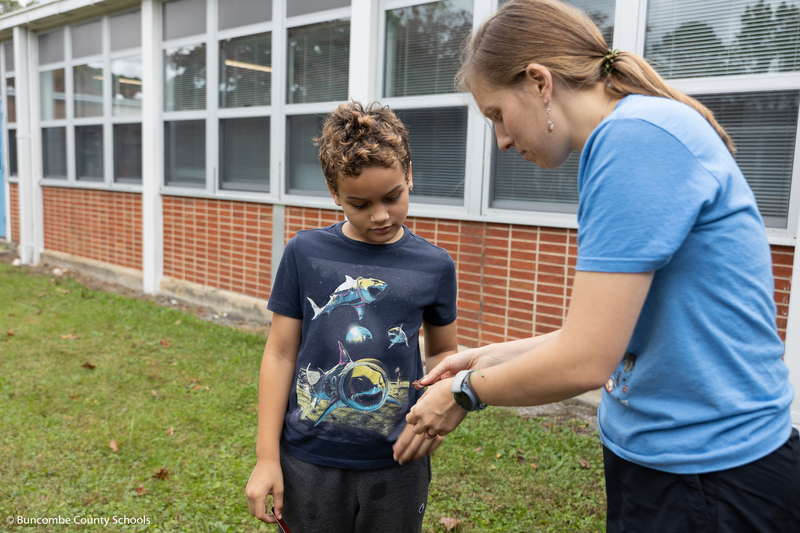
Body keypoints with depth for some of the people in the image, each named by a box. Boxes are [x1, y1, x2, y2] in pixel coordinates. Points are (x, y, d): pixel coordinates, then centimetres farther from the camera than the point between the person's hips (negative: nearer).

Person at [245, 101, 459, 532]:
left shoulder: (434, 266, -4)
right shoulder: (305, 254, -5)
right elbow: (280, 354, -1)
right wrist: (267, 456, -1)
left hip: (396, 465, 1)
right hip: (308, 464, 0)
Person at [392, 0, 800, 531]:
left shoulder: (635, 137, -22)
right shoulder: (634, 133, 8)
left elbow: (584, 362, -23)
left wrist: (465, 392, -7)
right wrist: (495, 356, 11)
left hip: (709, 486, -8)